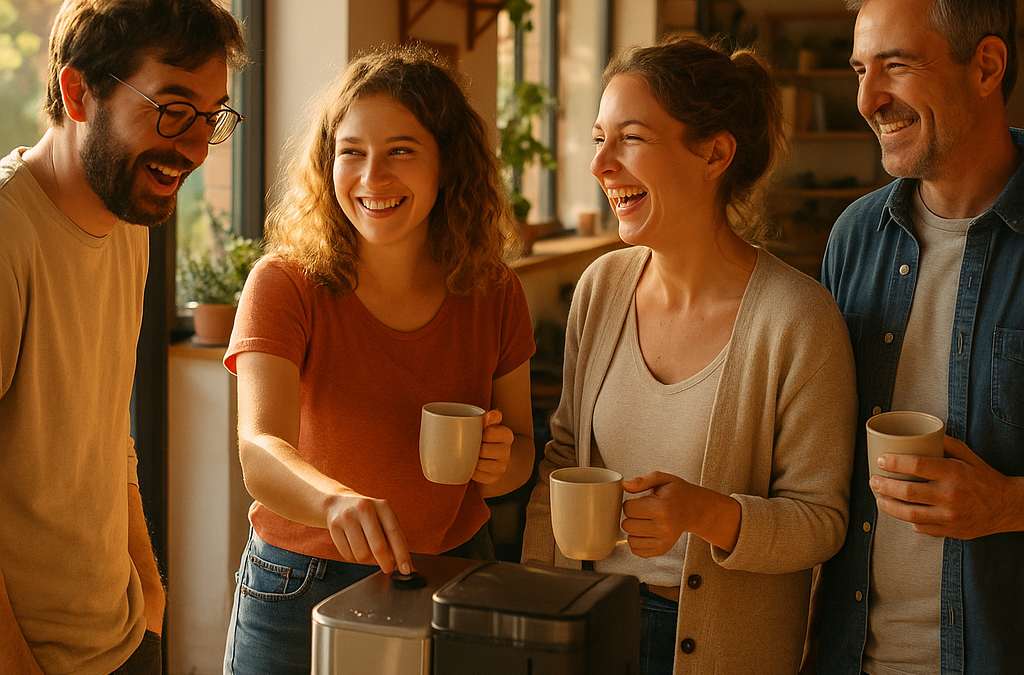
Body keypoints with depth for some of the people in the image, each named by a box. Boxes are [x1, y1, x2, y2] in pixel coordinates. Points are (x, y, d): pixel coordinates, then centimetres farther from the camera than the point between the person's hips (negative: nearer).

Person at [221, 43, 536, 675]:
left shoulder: (494, 295, -6)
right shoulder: (284, 285, -16)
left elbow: (520, 450, 5)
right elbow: (261, 450, -30)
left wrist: (501, 462, -18)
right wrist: (336, 501, -51)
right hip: (302, 590, -2)